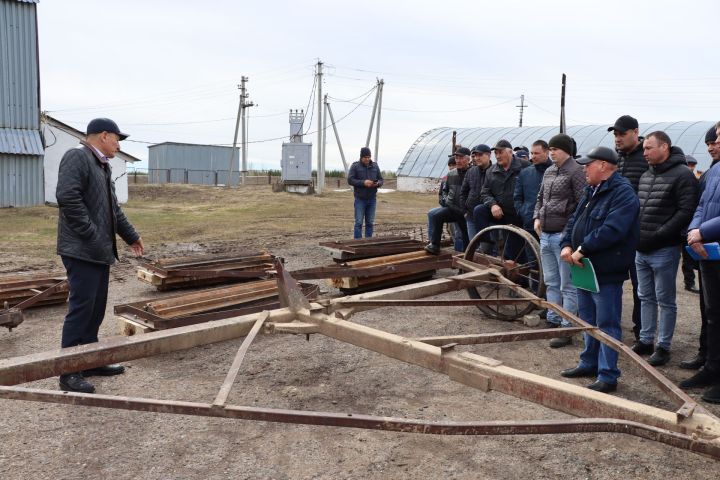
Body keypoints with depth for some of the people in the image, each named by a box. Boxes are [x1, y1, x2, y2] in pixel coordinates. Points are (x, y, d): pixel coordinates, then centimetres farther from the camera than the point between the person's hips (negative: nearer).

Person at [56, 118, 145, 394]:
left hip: (100, 251, 9)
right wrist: (91, 235, -20)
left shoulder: (102, 165, 20)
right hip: (82, 251, -9)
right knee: (81, 308, -7)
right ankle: (69, 372, 2)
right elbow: (67, 197, -22)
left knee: (96, 309, 13)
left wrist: (130, 236, 32)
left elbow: (113, 208, 27)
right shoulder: (77, 157, -10)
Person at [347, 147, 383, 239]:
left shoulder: (375, 166, 10)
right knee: (359, 222, -5)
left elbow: (381, 180, 12)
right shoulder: (355, 166, -2)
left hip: (372, 199, 4)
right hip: (360, 199, -4)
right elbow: (350, 180, -9)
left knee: (370, 223, 7)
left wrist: (377, 183, -12)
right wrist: (363, 183, -20)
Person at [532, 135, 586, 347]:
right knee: (551, 283, 16)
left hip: (564, 235, -8)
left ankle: (567, 330, 6)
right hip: (546, 234, 8)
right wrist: (537, 217, 8)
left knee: (567, 286, 0)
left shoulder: (576, 171, -9)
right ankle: (553, 322, 28)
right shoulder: (549, 172, 14)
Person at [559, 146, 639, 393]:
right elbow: (574, 221, 14)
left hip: (607, 272, -9)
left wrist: (582, 250, -23)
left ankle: (608, 376, 7)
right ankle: (589, 363, 34)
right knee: (588, 319, 19)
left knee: (607, 324, -2)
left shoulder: (623, 193, -15)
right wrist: (567, 245, -3)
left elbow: (612, 230, -27)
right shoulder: (592, 191, 16)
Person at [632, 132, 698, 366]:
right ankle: (645, 341, 25)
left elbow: (686, 211, -18)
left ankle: (663, 346, 13)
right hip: (641, 250, 8)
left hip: (664, 250, -8)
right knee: (645, 297, 15)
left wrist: (659, 235, -21)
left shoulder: (682, 175, -11)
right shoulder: (645, 176, 14)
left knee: (665, 300, 3)